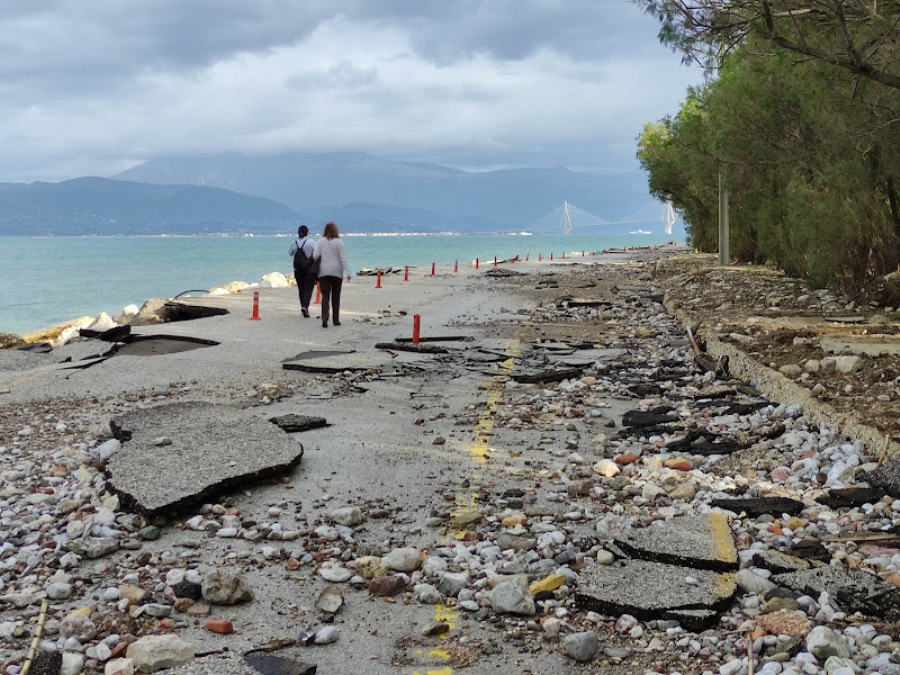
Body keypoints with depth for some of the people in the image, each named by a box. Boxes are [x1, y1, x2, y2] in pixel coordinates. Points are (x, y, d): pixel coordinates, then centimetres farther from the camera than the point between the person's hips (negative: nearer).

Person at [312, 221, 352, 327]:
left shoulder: (320, 242, 1)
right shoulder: (339, 242, -3)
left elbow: (315, 256, -4)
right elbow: (343, 259, -6)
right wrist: (347, 272, -7)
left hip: (323, 272, 1)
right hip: (337, 273, -1)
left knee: (325, 296, -1)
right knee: (336, 297, 10)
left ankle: (324, 318, -19)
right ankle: (336, 319, 14)